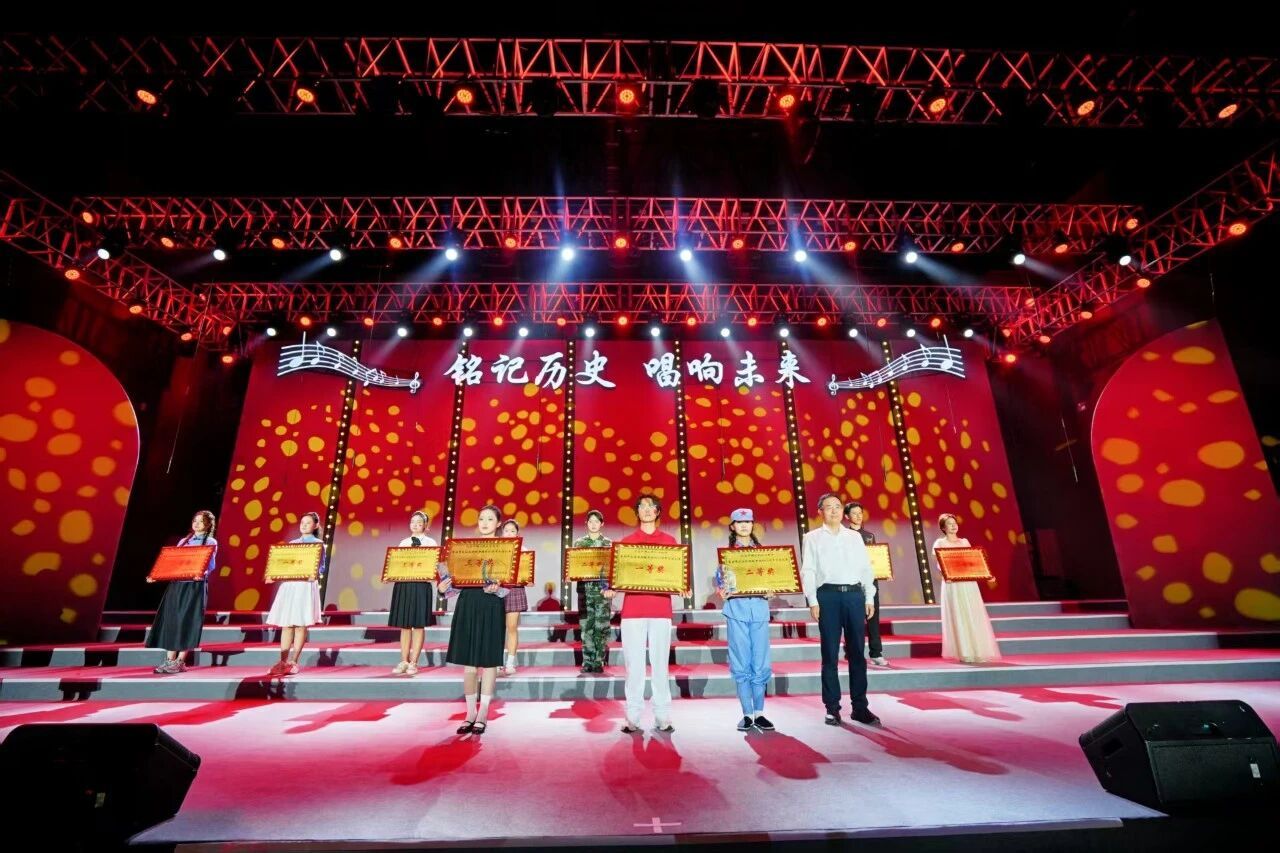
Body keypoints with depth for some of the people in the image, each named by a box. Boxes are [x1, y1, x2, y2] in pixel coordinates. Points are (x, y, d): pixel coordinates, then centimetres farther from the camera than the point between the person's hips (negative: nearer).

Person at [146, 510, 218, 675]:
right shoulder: (183, 541, 18)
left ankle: (180, 662, 0)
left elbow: (210, 564, -10)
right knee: (171, 621, 3)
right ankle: (169, 661, 9)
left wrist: (202, 574, -31)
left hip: (195, 586, -5)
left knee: (187, 622, -6)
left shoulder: (211, 542, 2)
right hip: (176, 584, 5)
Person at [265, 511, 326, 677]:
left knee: (301, 624, -4)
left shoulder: (318, 544, 4)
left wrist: (316, 574, -21)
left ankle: (293, 662, 3)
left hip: (306, 585, -4)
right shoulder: (292, 543, 17)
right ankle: (283, 662, 9)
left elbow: (321, 567, -1)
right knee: (286, 624, 4)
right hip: (288, 585, 4)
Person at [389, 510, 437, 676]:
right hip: (402, 584, 4)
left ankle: (413, 663, 6)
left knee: (418, 625, -1)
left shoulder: (430, 543, 3)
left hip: (421, 585, -3)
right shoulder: (403, 543, 14)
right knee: (404, 625, 8)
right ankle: (403, 661, 16)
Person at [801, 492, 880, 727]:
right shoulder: (813, 537, 5)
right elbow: (808, 571, 0)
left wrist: (869, 597, 6)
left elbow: (865, 568, 14)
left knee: (857, 652, 6)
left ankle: (860, 707, 17)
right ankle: (832, 708, 12)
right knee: (830, 654, 3)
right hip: (828, 595, -3)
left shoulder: (855, 537, 14)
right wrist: (813, 601, -8)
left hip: (854, 594, 3)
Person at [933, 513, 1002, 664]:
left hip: (969, 583, 4)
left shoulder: (964, 541, 15)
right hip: (953, 584, -4)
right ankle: (964, 653, 3)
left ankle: (978, 651, 11)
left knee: (974, 616, 3)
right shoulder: (940, 543, 2)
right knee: (959, 617, -3)